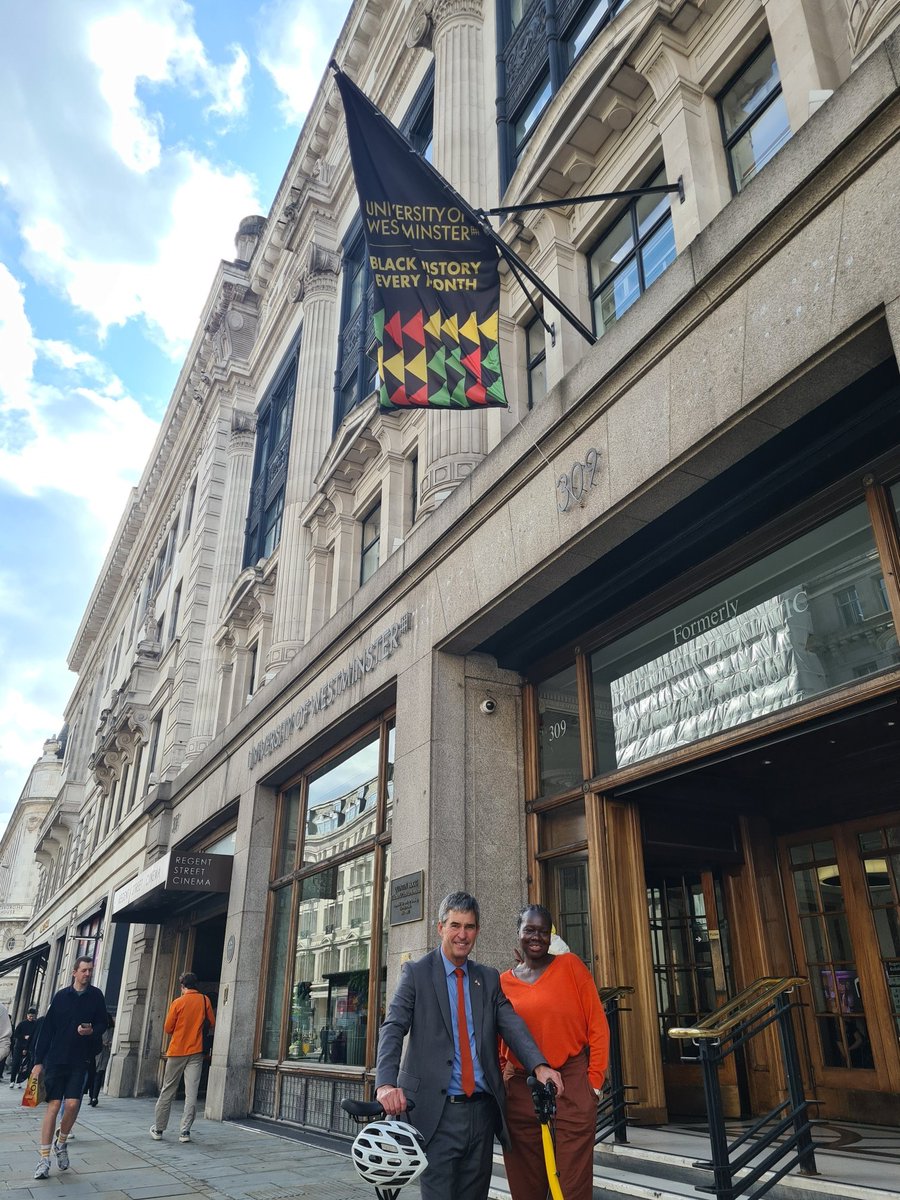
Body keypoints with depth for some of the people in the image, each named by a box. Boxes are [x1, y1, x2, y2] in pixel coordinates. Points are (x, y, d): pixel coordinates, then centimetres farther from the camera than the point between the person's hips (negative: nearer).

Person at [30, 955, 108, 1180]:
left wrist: (91, 1030, -16)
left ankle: (61, 1143, 20)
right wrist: (38, 1061, 0)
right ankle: (44, 1158, 7)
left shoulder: (96, 996, 4)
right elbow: (46, 1029, 3)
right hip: (55, 1059, 0)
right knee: (53, 1105, -3)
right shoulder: (61, 996, 2)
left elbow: (102, 1023, 8)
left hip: (80, 1061, 0)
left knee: (73, 1104, -8)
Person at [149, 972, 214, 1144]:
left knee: (168, 1091, 11)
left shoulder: (177, 1003, -6)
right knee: (191, 1093, 0)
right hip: (196, 1052, 1)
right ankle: (185, 1131, -4)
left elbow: (168, 1028, -3)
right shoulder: (204, 1000, -1)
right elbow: (213, 1023, 6)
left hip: (176, 1052, -1)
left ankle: (158, 1129, 18)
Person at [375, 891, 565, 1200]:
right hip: (437, 1110, -4)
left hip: (482, 1108, 4)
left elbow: (511, 1024, -1)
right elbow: (393, 1029, -10)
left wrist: (539, 1065, -19)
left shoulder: (489, 978, 11)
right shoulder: (416, 973, -1)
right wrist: (386, 1084, -27)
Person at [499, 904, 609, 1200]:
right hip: (521, 1090, 3)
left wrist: (595, 1080, -3)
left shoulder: (570, 965, 0)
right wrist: (498, 1081, 4)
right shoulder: (503, 982, 5)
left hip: (572, 1082, -2)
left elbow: (598, 1025, 0)